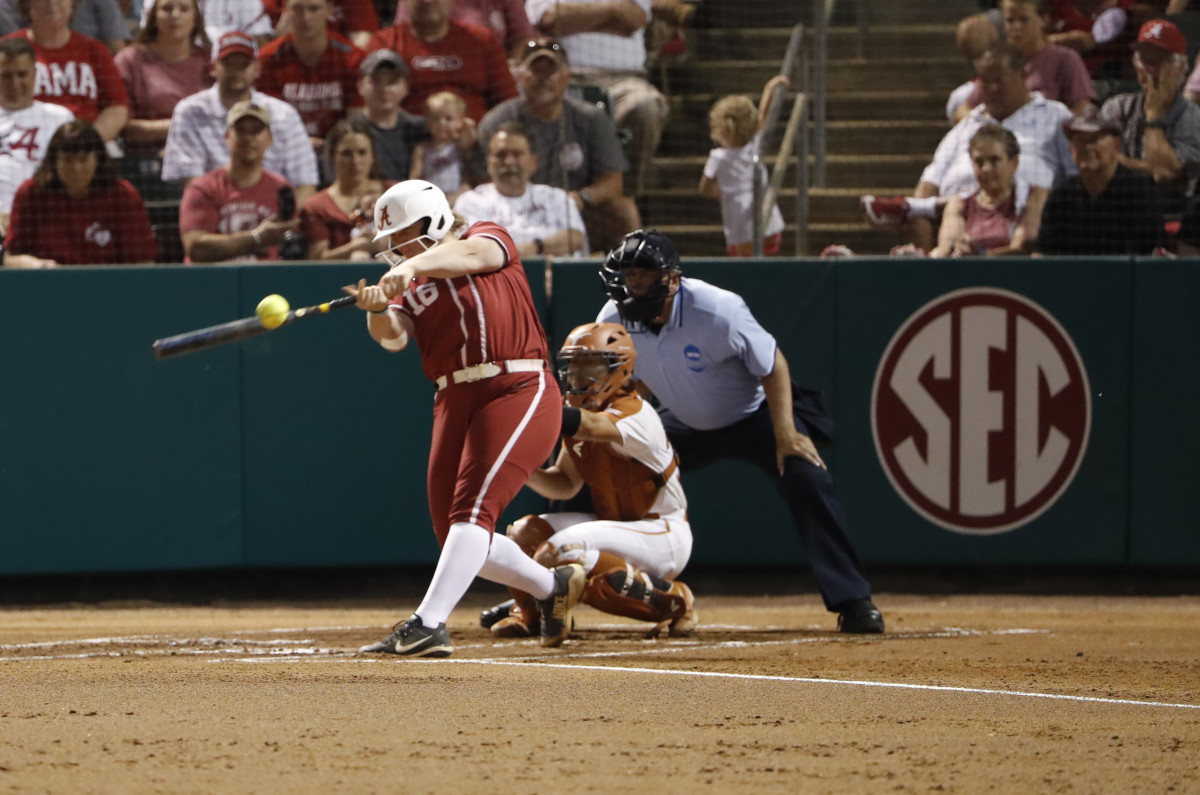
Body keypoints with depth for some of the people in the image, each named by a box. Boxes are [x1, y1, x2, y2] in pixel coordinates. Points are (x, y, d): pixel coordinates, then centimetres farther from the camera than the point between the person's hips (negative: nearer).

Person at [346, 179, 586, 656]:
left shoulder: (490, 240, 6)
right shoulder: (411, 285, 17)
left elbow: (471, 254, -20)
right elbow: (394, 336, -3)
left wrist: (413, 266, -37)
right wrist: (378, 312, -26)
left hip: (518, 390, -7)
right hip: (455, 402, 7)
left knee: (473, 507, -22)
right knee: (458, 541, 5)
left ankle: (428, 625, -31)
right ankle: (554, 587, 28)